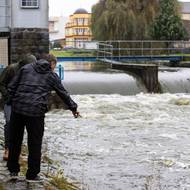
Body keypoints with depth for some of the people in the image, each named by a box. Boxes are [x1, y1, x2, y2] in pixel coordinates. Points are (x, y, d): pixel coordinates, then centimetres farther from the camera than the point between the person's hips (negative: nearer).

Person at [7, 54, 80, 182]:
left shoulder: (26, 68, 15)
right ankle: (32, 175, 14)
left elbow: (12, 87, 10)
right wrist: (73, 108, 31)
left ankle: (13, 170, 24)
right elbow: (63, 94, 18)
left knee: (15, 140, 16)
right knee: (35, 143, 9)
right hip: (36, 112, -3)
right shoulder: (52, 76, 10)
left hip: (17, 108, 3)